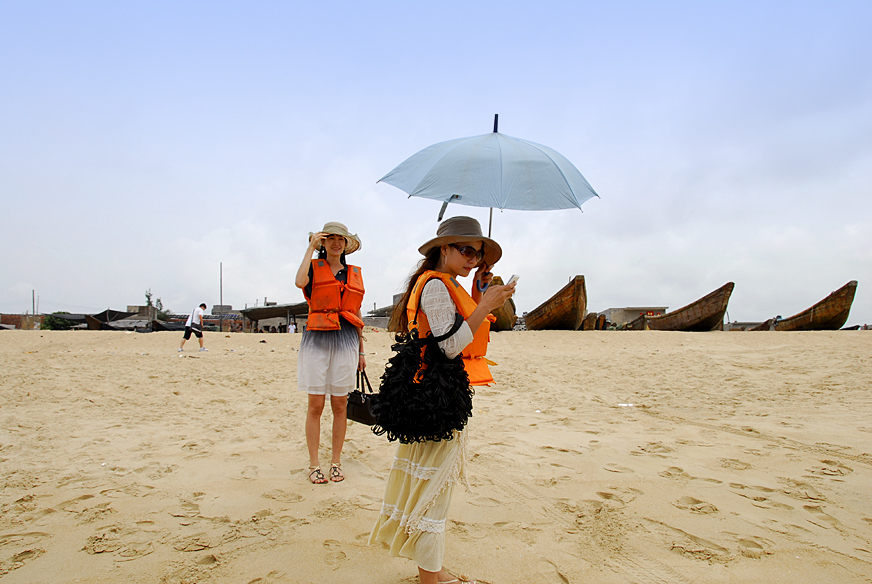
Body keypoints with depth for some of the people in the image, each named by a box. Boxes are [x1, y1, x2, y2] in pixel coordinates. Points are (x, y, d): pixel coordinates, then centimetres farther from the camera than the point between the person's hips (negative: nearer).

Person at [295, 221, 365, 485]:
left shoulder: (354, 273, 14)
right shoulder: (314, 267, 5)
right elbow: (299, 282, -20)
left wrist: (361, 350, 16)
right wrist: (311, 247, -10)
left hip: (346, 339, 3)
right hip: (317, 338, -2)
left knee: (340, 405, 6)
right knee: (316, 404, 1)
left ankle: (336, 462, 18)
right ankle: (314, 464, 12)